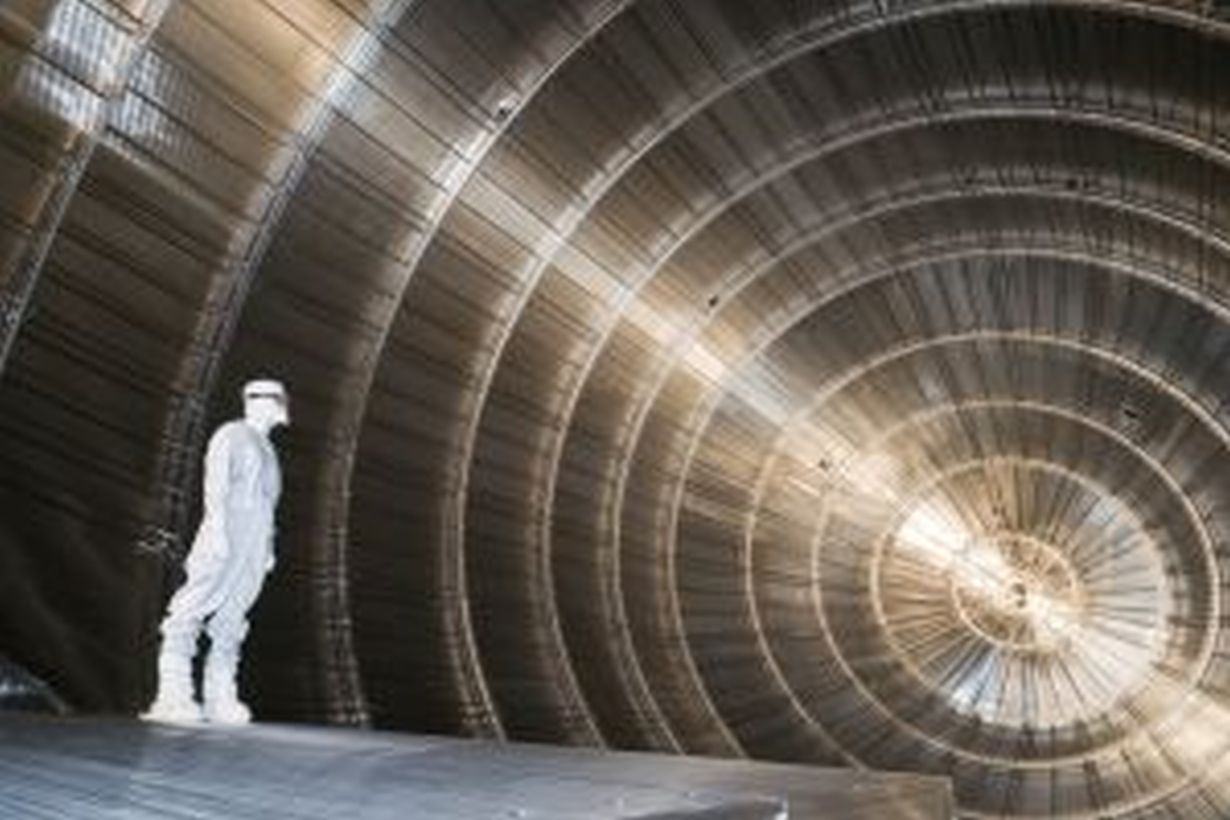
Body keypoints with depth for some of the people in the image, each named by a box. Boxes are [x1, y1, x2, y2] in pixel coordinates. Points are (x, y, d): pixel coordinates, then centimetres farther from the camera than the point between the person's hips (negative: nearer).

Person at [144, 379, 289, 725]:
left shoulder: (266, 447, 23)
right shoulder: (230, 435, 0)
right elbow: (216, 484, -10)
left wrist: (268, 547, 18)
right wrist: (218, 529, -21)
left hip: (254, 545, 8)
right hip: (225, 536, -8)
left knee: (231, 621, 5)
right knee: (191, 611, -10)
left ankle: (219, 700, 6)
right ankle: (172, 698, -10)